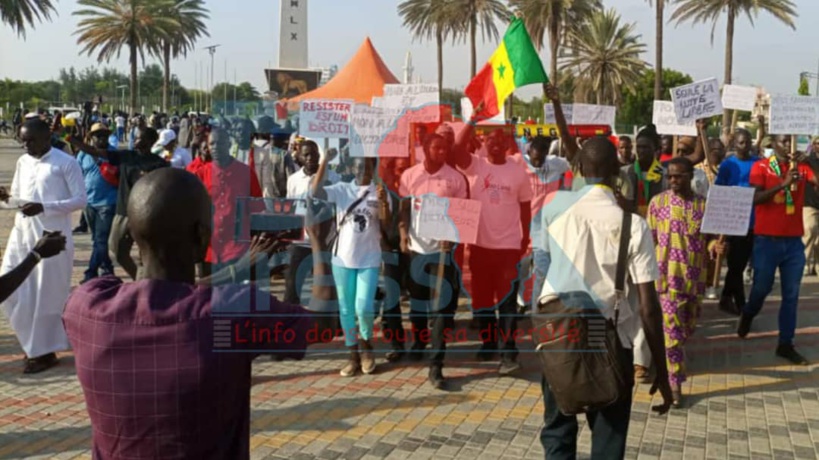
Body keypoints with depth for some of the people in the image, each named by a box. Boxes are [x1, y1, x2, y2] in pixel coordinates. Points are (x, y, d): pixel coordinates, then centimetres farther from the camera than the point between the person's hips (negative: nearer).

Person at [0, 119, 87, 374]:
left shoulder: (66, 162, -9)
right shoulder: (23, 162, 12)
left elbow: (81, 200, -12)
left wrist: (43, 207, -22)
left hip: (52, 235, -7)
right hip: (22, 233, 7)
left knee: (45, 295, -1)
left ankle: (44, 351, 12)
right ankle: (37, 342, 24)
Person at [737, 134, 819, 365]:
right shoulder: (761, 167, -2)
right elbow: (754, 199, -15)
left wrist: (799, 165, -21)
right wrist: (783, 184, -22)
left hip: (794, 241, 3)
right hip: (767, 240, -3)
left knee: (791, 294, 3)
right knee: (762, 287, 10)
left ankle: (786, 344, 9)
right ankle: (748, 315, 41)